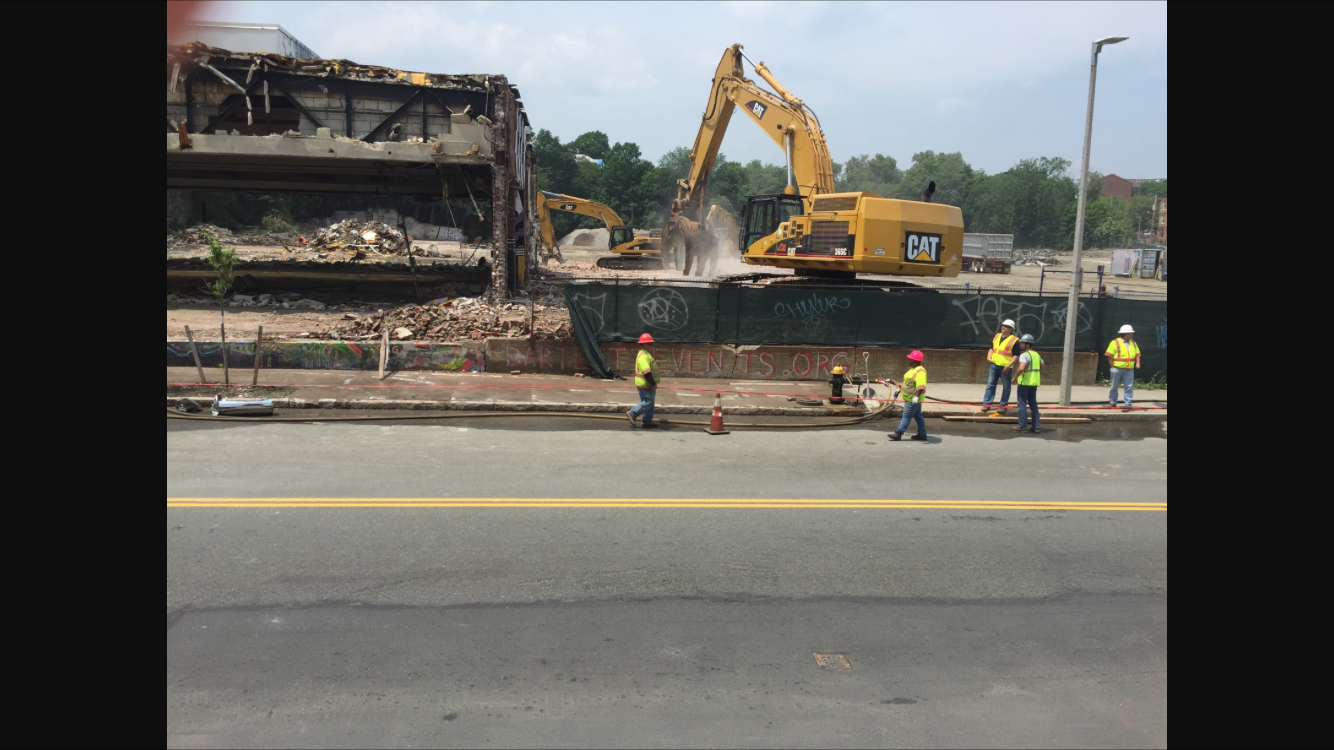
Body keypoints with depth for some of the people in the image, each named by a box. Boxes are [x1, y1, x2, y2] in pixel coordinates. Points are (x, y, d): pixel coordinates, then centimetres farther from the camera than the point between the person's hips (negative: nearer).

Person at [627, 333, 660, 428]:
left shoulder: (646, 354, 16)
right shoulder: (643, 356, -20)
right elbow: (646, 372, -26)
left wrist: (653, 383, 21)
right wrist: (653, 384, -24)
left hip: (649, 385, 11)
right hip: (645, 385, -11)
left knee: (650, 402, 13)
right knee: (647, 402, -7)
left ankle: (647, 421, 19)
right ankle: (632, 414, 3)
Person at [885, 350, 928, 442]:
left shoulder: (920, 372, -21)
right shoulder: (914, 369, 13)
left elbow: (921, 386, -32)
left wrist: (916, 396, -40)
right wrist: (900, 388, 29)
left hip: (912, 399, -11)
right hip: (910, 398, 11)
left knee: (906, 416, -5)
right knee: (918, 416, 14)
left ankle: (898, 433, -1)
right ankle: (922, 434, 21)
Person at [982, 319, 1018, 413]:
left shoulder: (1014, 340, -8)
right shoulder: (997, 336, 12)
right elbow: (991, 348, 22)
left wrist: (1008, 365, -19)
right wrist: (989, 357, 5)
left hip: (1005, 367, -5)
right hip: (994, 365, 5)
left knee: (1006, 386, 4)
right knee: (990, 384, 5)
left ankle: (1003, 405, 14)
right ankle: (987, 403, 8)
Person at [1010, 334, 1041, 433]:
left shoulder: (1024, 355, -15)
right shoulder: (1037, 355, 12)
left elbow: (1021, 368, -29)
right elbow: (1042, 367, 25)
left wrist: (1015, 377, -15)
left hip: (1024, 383, -8)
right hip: (1034, 383, 8)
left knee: (1022, 404, -1)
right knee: (1033, 404, 12)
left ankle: (1022, 425, -2)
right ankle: (1035, 426, 11)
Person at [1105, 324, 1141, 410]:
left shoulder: (1133, 343, 10)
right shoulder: (1115, 342, -7)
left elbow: (1137, 354, 16)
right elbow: (1109, 356, -7)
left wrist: (1137, 362, -1)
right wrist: (1113, 367, -9)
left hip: (1129, 369, 4)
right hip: (1117, 368, -4)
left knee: (1129, 387, -1)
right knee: (1114, 386, 9)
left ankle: (1128, 405, 2)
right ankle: (1112, 402, 23)